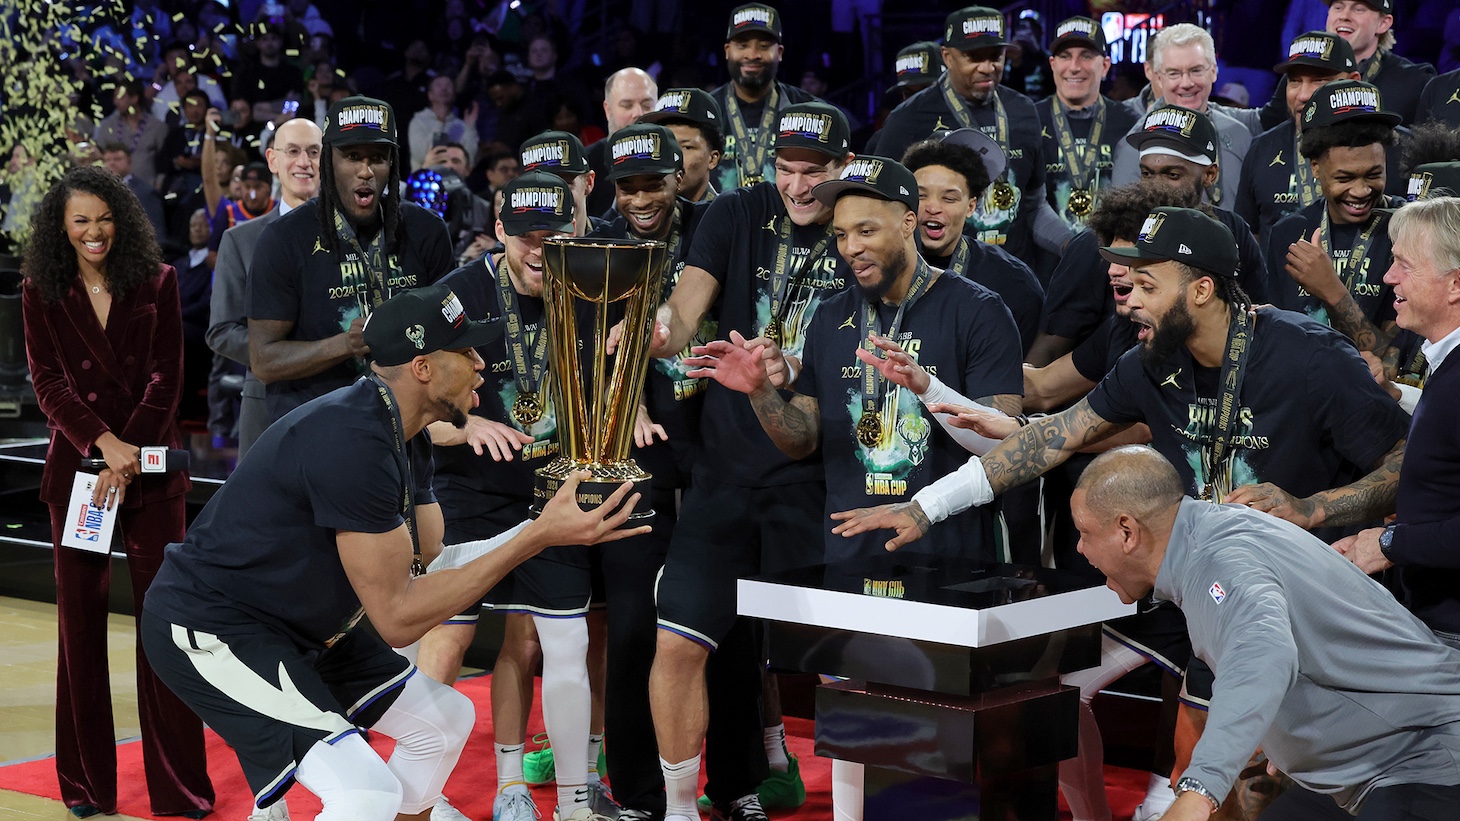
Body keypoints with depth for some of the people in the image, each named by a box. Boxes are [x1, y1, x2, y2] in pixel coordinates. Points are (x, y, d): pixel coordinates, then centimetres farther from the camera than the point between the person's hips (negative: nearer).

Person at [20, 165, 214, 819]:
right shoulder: (41, 292, 5)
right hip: (76, 463, 1)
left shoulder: (157, 282, 3)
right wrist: (103, 441, -15)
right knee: (80, 613, 3)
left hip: (151, 465, -1)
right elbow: (47, 381, -1)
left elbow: (165, 378, -2)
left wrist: (127, 461, -11)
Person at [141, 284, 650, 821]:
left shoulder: (406, 436, 4)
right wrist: (538, 537, -25)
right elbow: (398, 617, -25)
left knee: (445, 720, 16)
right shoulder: (356, 443, -28)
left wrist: (547, 525, -2)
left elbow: (431, 565, 5)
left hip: (299, 628, 11)